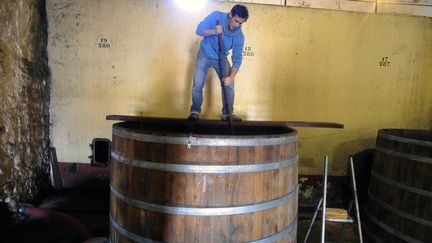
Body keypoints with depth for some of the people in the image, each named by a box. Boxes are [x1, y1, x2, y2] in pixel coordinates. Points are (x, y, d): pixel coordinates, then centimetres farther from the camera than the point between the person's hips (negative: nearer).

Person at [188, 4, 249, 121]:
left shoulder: (239, 36, -18)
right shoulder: (216, 16, -20)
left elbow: (237, 59, -18)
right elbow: (199, 30, -18)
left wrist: (231, 77, -31)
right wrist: (213, 31, -37)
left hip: (221, 58, 2)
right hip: (205, 55, -1)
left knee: (229, 85, -6)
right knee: (197, 85, -10)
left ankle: (227, 114, 8)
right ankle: (195, 111, 8)